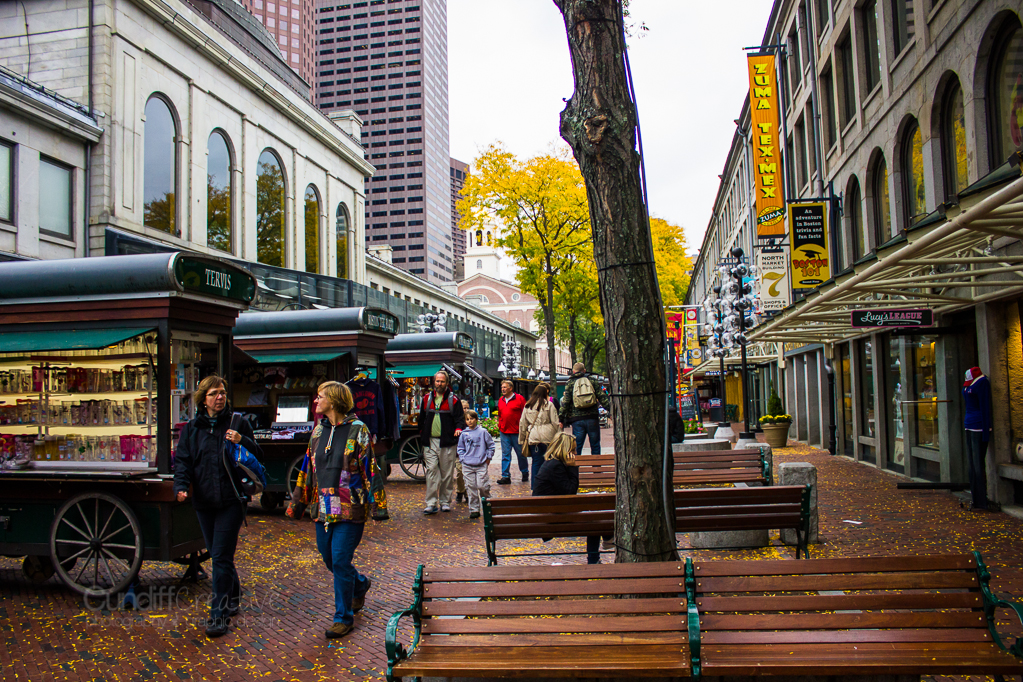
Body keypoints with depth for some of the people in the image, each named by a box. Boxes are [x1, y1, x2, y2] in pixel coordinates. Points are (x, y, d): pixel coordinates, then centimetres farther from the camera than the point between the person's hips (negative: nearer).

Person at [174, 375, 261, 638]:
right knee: (218, 555, 14)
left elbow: (257, 457, 1)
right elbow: (182, 460, 6)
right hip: (203, 501, 4)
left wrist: (242, 441, -18)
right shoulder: (191, 428, 9)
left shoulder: (238, 423, 1)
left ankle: (219, 613, 0)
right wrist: (181, 486, -12)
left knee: (221, 557, -7)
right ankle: (233, 596, 34)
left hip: (231, 500, -4)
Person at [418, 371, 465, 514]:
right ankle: (431, 503, -3)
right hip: (430, 442, 2)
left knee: (447, 473, 4)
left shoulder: (453, 400, 3)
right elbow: (421, 418, 20)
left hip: (447, 442, -2)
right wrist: (422, 434, 15)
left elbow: (460, 418, 1)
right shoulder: (427, 398, 11)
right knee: (431, 470, -5)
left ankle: (445, 501, 16)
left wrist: (459, 428, -18)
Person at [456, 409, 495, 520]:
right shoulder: (464, 434, 6)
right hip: (467, 466, 3)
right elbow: (460, 448, 16)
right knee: (471, 488, 4)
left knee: (482, 486, -6)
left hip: (481, 465, -2)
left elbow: (491, 445, 7)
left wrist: (488, 458, 3)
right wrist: (462, 459, 5)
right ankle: (474, 509, 13)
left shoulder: (482, 432, -1)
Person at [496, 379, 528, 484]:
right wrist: (499, 425, 12)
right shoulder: (500, 400, 11)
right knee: (505, 454, 2)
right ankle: (505, 476, 4)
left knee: (521, 454, 8)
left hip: (517, 432, -4)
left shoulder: (519, 399, -6)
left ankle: (525, 474, 23)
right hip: (504, 432, 4)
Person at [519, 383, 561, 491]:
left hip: (533, 437, 3)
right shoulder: (549, 405, 1)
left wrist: (522, 439, 20)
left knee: (536, 462, 5)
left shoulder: (527, 406, 11)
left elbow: (522, 424, 14)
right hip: (547, 437, -3)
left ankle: (535, 486, 6)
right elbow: (555, 423, -1)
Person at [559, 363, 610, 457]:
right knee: (595, 446, 9)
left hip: (577, 419, -1)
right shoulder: (592, 380, 8)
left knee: (576, 448, 3)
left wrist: (561, 420, 0)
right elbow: (602, 397, 3)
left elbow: (565, 402, -1)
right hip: (592, 417, 1)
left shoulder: (570, 382, 4)